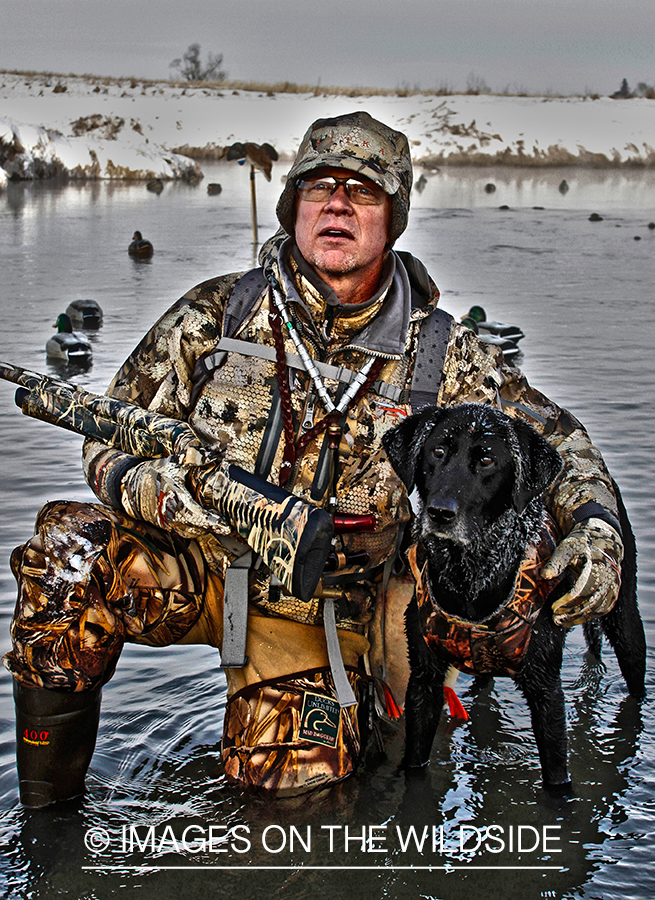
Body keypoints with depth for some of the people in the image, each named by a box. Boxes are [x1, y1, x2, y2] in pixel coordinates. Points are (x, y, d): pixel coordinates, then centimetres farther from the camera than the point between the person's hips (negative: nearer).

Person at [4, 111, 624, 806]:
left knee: (293, 766, -19)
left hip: (318, 608, 1)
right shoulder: (217, 313, -5)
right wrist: (153, 488, -24)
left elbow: (557, 437, 2)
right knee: (72, 552, -30)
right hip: (196, 566, 0)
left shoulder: (440, 355, -4)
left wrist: (595, 527, -18)